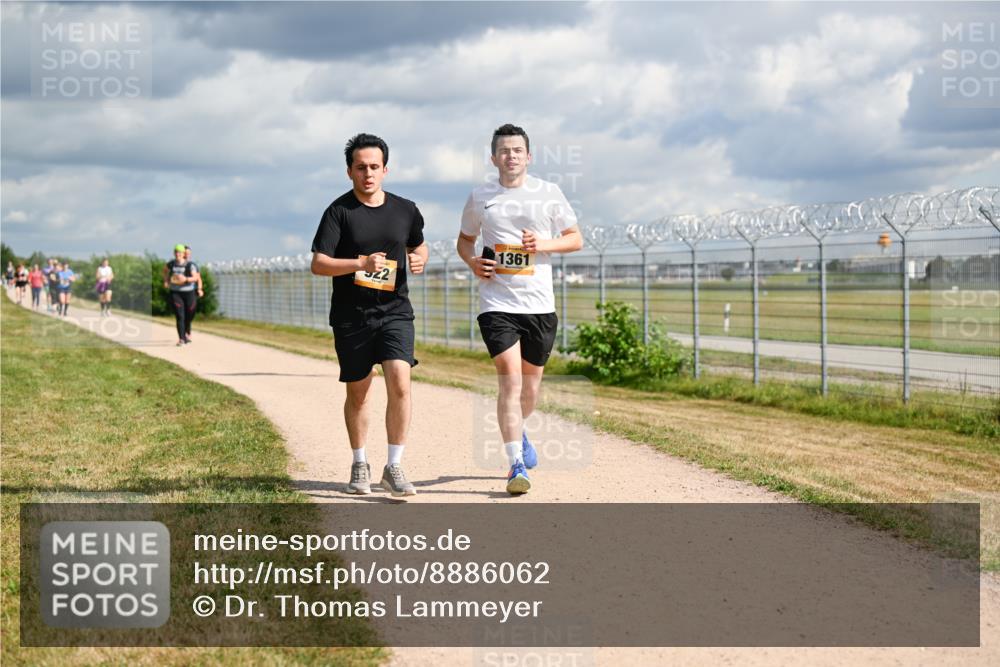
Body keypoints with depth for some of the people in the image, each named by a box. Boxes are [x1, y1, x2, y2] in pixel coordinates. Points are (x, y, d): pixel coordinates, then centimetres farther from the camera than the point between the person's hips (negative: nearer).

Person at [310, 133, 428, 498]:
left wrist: (419, 259, 0)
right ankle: (360, 465, 29)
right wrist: (361, 264, -25)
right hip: (351, 317, -1)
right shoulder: (339, 211, -5)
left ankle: (394, 467, -6)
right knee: (357, 393, 10)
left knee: (400, 384, -16)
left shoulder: (405, 209, 6)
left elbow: (419, 246, 24)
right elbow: (318, 264, -11)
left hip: (395, 311, 1)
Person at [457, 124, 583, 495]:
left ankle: (516, 432, 45)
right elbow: (465, 239, 19)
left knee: (531, 386, 13)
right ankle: (517, 467, -12)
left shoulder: (549, 193, 4)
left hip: (540, 304, 2)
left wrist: (545, 244, -10)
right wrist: (472, 262, -2)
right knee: (510, 381, -14)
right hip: (497, 304, -2)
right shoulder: (480, 198, 6)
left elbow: (576, 239, 9)